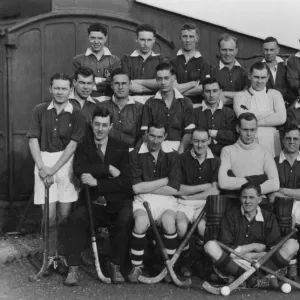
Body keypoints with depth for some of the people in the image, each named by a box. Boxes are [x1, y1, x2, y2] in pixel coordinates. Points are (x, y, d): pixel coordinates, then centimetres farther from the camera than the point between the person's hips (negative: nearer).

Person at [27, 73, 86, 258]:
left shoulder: (76, 115, 0)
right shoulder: (40, 110, 5)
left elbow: (72, 144, -5)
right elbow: (33, 140, 3)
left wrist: (53, 169, -11)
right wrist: (42, 168, -7)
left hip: (66, 162, -1)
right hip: (44, 162, 1)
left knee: (65, 213, -1)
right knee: (49, 214, -2)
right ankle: (50, 255, 15)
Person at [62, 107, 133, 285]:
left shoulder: (121, 148, 7)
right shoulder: (84, 147, 11)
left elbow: (126, 181, -6)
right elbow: (79, 169, -11)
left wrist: (97, 182, -16)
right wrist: (108, 169, -17)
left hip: (118, 203, 0)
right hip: (93, 203, 1)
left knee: (126, 218, -31)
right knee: (76, 218, -29)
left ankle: (116, 266, -13)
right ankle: (73, 268, -18)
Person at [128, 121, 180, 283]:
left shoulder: (172, 156, 5)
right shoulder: (136, 155, 1)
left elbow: (173, 189, -4)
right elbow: (136, 188, -8)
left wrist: (146, 187, -6)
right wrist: (164, 180, -6)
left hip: (166, 200, 1)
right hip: (142, 200, -1)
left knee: (168, 222, -30)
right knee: (141, 222, -32)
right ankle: (136, 267, -9)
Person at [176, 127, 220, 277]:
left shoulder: (215, 161, 7)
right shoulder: (182, 159, 3)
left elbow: (215, 191, -2)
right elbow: (179, 189, -2)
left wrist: (189, 195, -5)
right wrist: (203, 187, -2)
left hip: (206, 203, 0)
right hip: (184, 203, 0)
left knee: (203, 228, -30)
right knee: (181, 227, -31)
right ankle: (186, 259, -1)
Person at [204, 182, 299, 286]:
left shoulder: (269, 218, 7)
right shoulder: (231, 214, 3)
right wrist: (253, 247, -7)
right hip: (234, 263, -1)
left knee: (292, 244, -18)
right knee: (210, 246, -30)